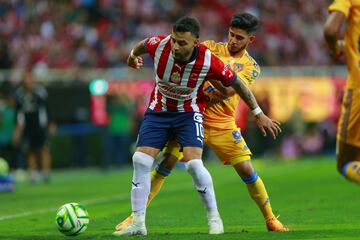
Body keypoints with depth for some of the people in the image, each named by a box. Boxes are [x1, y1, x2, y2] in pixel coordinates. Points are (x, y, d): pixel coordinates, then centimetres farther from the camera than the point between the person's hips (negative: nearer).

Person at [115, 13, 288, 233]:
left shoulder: (251, 66, 1)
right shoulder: (212, 47, 4)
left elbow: (228, 90, -15)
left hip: (223, 124, 0)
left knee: (247, 170, -6)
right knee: (165, 166, -6)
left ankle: (271, 219, 12)